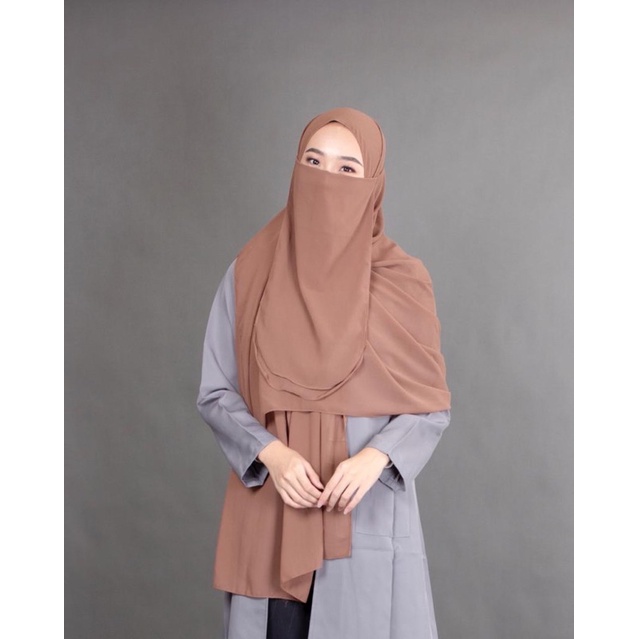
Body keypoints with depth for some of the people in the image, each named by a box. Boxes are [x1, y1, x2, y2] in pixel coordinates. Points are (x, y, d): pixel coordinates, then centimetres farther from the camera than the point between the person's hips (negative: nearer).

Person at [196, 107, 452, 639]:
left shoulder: (404, 281, -3)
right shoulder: (250, 274, 1)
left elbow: (432, 405, 0)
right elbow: (216, 394, 2)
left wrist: (374, 458, -17)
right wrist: (272, 454, -15)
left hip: (370, 513, -1)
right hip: (270, 510, 1)